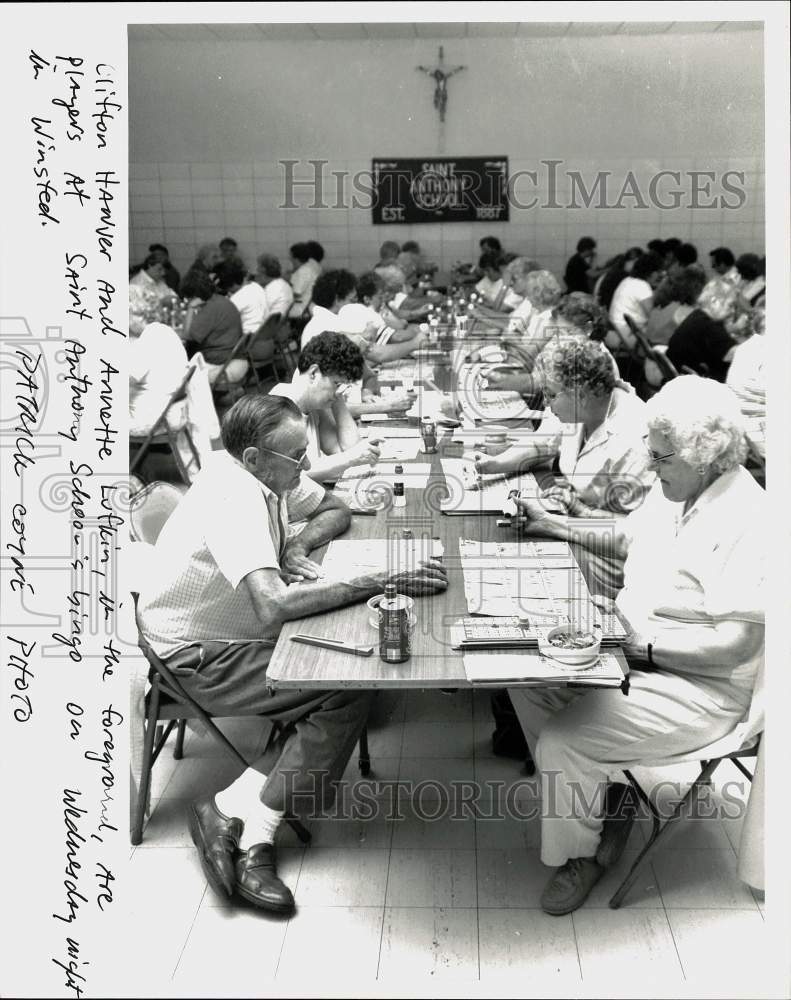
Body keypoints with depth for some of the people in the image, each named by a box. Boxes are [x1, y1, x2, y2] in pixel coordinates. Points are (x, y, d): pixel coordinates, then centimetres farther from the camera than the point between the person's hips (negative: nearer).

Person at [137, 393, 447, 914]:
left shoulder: (254, 476, 1)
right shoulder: (235, 500, -28)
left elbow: (338, 511, 16)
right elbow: (274, 604, -41)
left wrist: (297, 547, -6)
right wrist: (380, 581, -38)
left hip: (236, 633, 9)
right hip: (196, 656, -9)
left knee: (355, 674, -8)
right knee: (350, 690, -18)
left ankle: (251, 831, -10)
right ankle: (234, 814, -11)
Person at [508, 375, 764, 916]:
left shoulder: (746, 521, -26)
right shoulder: (674, 490, 2)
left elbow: (735, 643, -28)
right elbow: (626, 538, 22)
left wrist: (640, 645, -25)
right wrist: (557, 525, 12)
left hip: (699, 688, -9)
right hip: (634, 651, 9)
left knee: (562, 741, -19)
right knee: (527, 680, 3)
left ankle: (579, 854, 10)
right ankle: (599, 796, 17)